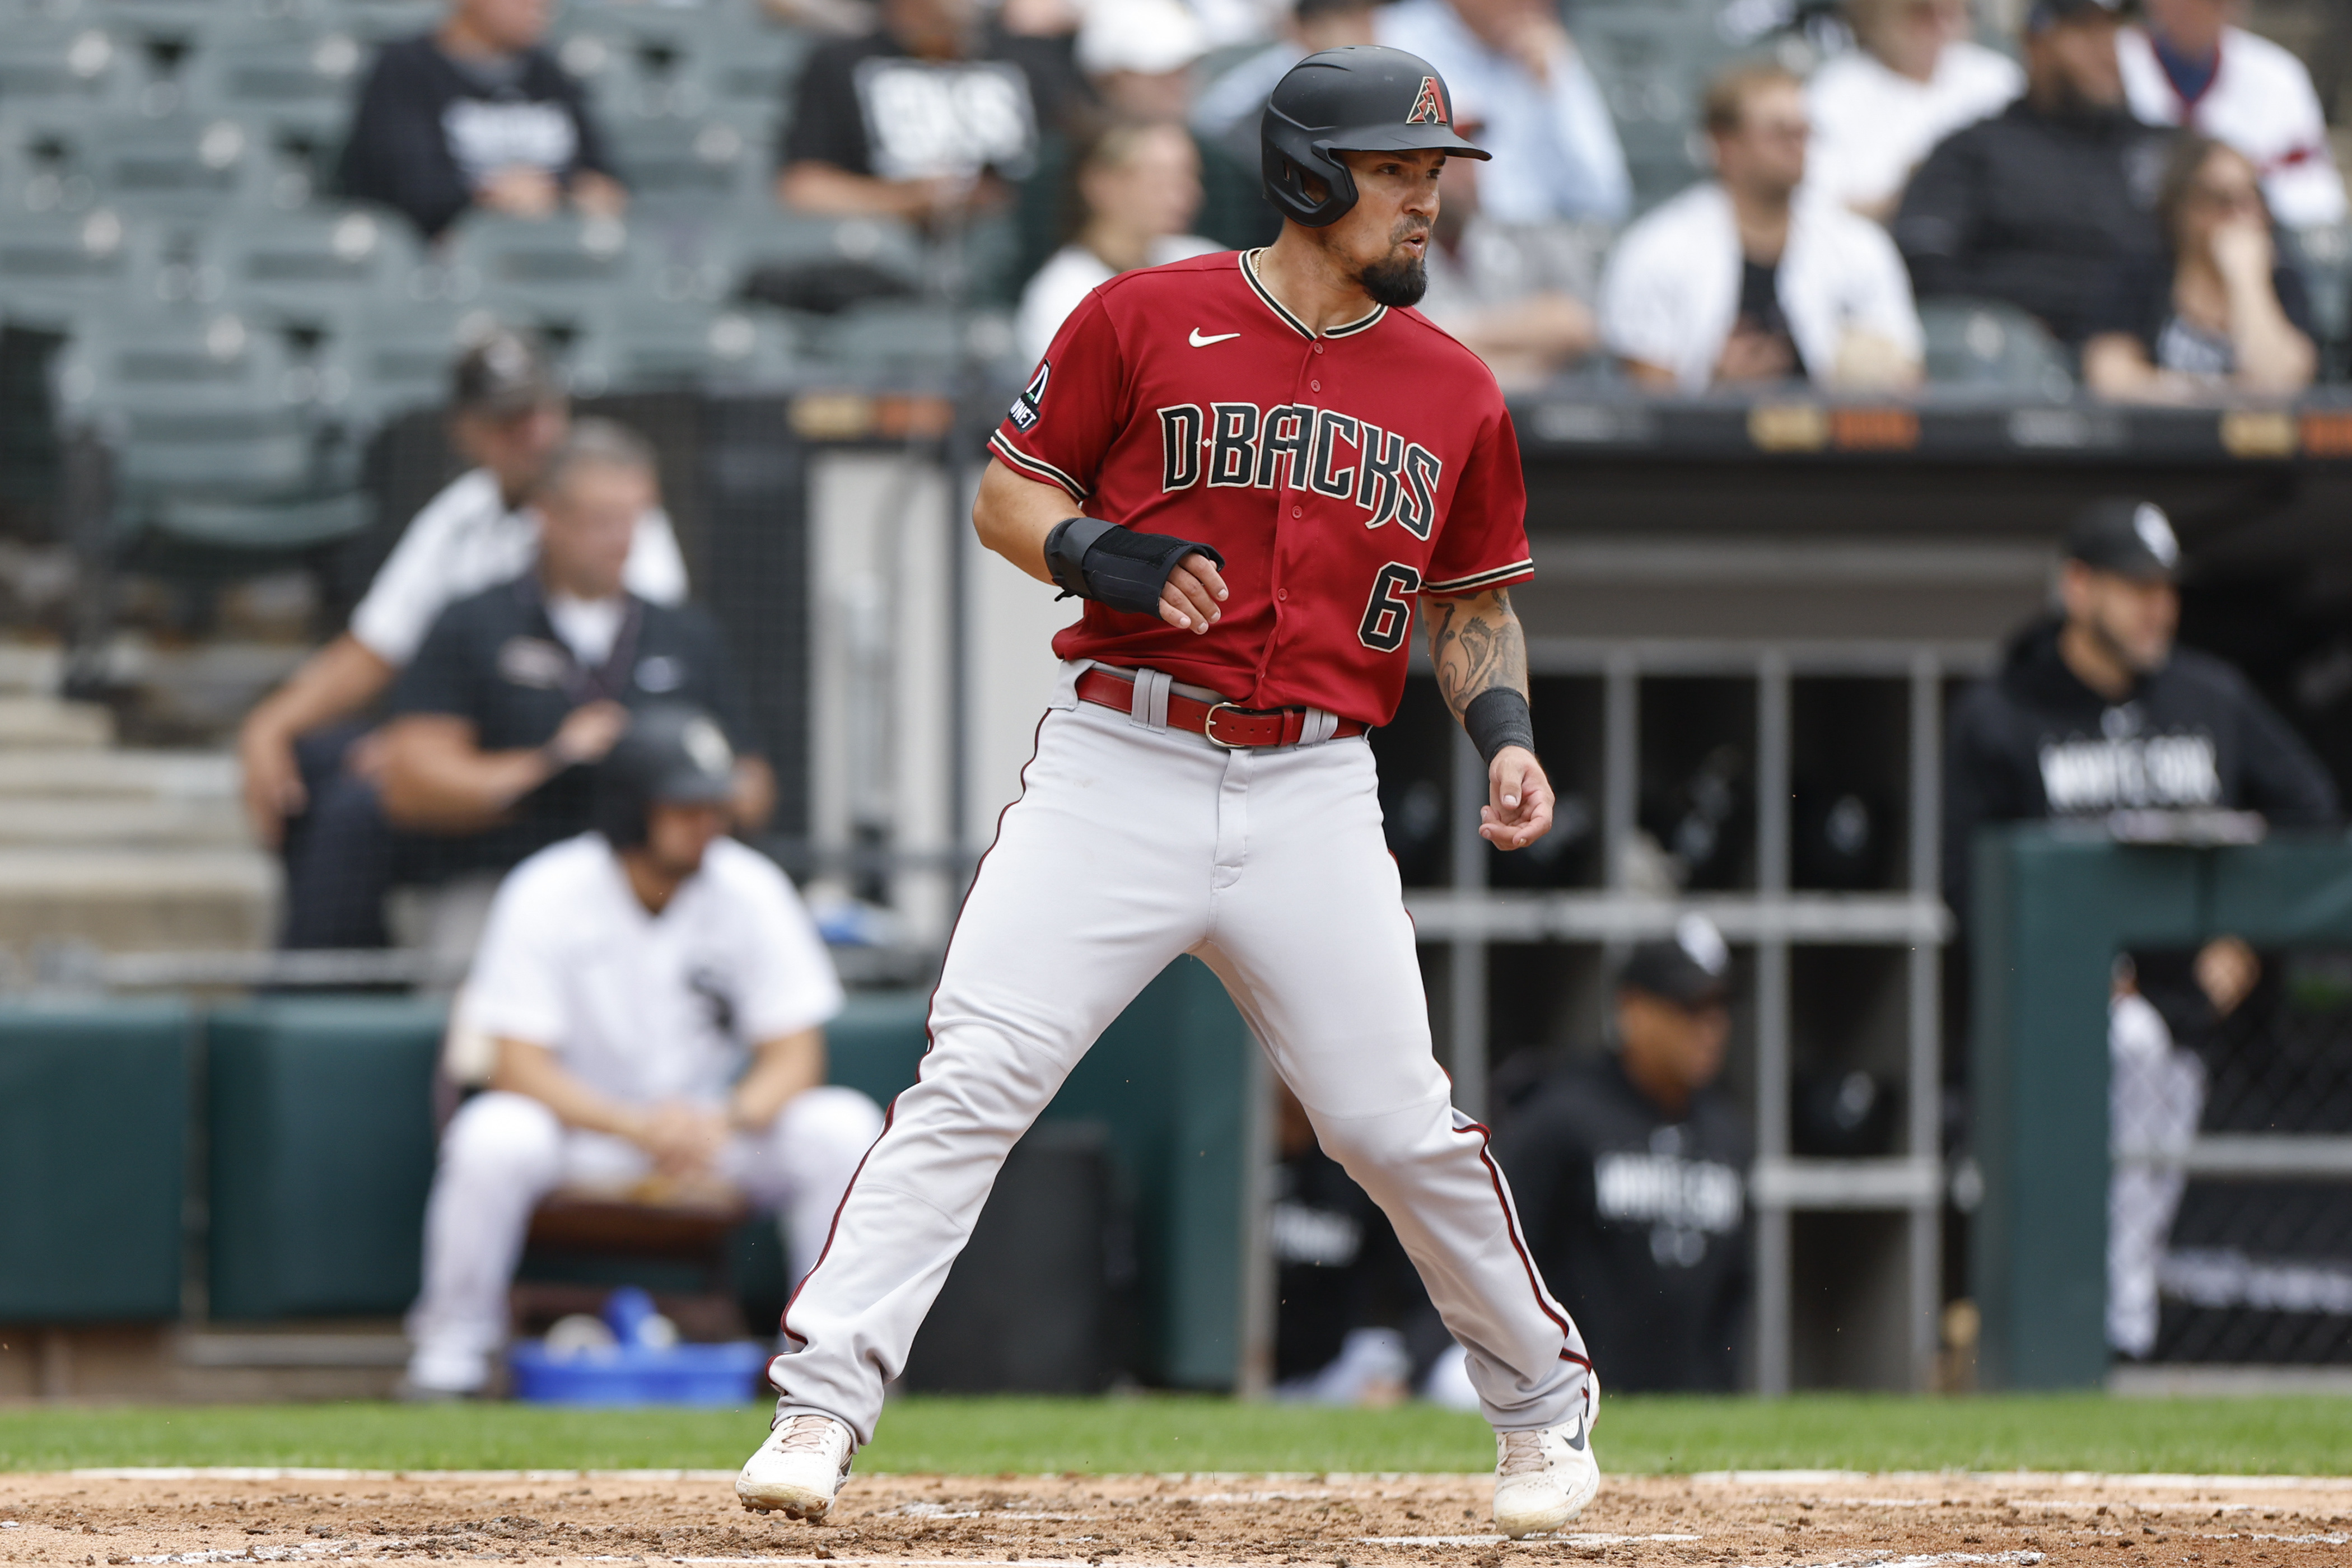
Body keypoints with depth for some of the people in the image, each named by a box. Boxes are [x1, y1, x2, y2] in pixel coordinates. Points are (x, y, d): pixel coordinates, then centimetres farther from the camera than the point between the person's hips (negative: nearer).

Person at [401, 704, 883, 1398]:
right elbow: (521, 1067, -20)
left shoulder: (750, 891, -7)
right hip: (583, 1121, -3)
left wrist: (724, 1123, -31)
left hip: (718, 1127, 3)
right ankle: (450, 1351, -16)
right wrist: (638, 1127, -36)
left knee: (841, 1127, -24)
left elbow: (795, 1056, -8)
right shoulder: (548, 894, -15)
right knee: (495, 1136, -36)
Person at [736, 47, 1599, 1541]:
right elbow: (1009, 494, 6)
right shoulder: (1146, 321, 0)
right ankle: (823, 1401, -16)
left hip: (1313, 800, 2)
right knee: (974, 1079, -14)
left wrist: (1505, 728, 1)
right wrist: (1104, 556, -14)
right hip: (1115, 778, -2)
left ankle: (1546, 1399, 21)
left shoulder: (1455, 394, 9)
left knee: (1399, 1125, 0)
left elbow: (1474, 602, 19)